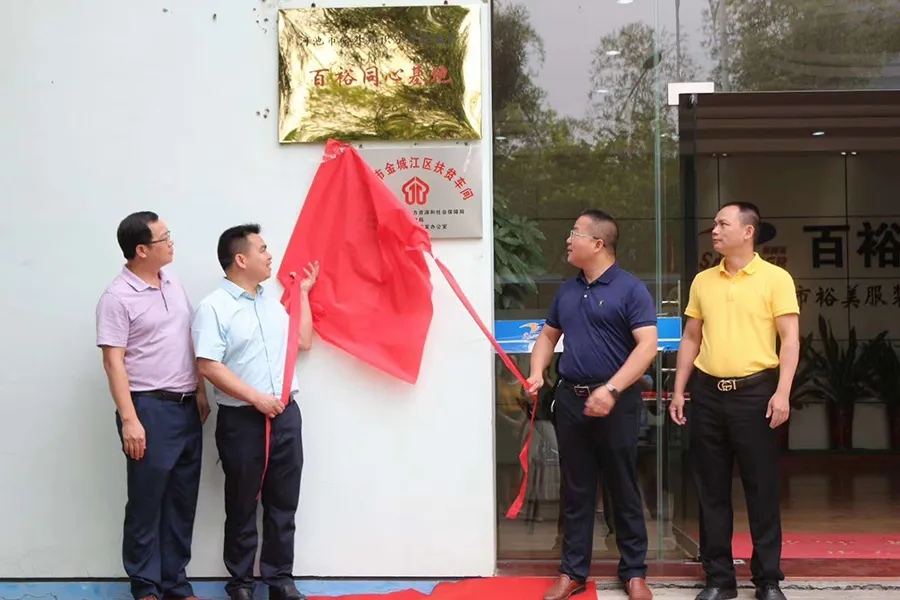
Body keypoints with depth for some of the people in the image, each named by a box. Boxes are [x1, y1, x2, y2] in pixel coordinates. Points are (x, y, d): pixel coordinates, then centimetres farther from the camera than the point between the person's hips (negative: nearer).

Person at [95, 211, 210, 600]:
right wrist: (129, 420, -19)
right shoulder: (118, 297, -11)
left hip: (186, 407, 7)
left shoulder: (173, 284, 10)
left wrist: (200, 392, 14)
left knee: (182, 501, 11)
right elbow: (113, 363, -14)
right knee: (147, 502, 2)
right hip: (150, 408, -7)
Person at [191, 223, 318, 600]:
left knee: (283, 504, 11)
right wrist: (256, 398, -19)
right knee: (242, 507, 7)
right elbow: (208, 366, -17)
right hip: (242, 420, -6)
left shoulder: (273, 301, 13)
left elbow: (303, 342, 20)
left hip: (285, 414, 6)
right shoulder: (213, 308, -10)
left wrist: (303, 292, 19)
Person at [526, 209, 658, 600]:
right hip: (570, 398, 5)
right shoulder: (567, 291, 12)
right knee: (575, 490, 10)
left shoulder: (630, 289, -8)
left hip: (616, 401, -5)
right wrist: (537, 374, 4)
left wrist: (612, 389, -23)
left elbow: (647, 345, -15)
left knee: (623, 490, 4)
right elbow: (548, 335, 22)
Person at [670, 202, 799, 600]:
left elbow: (790, 338, -6)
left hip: (754, 390, -4)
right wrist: (679, 390, 9)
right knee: (712, 489, 8)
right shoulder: (703, 281, 10)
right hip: (707, 391, 4)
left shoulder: (775, 278, -2)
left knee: (762, 488, 2)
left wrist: (782, 392, -15)